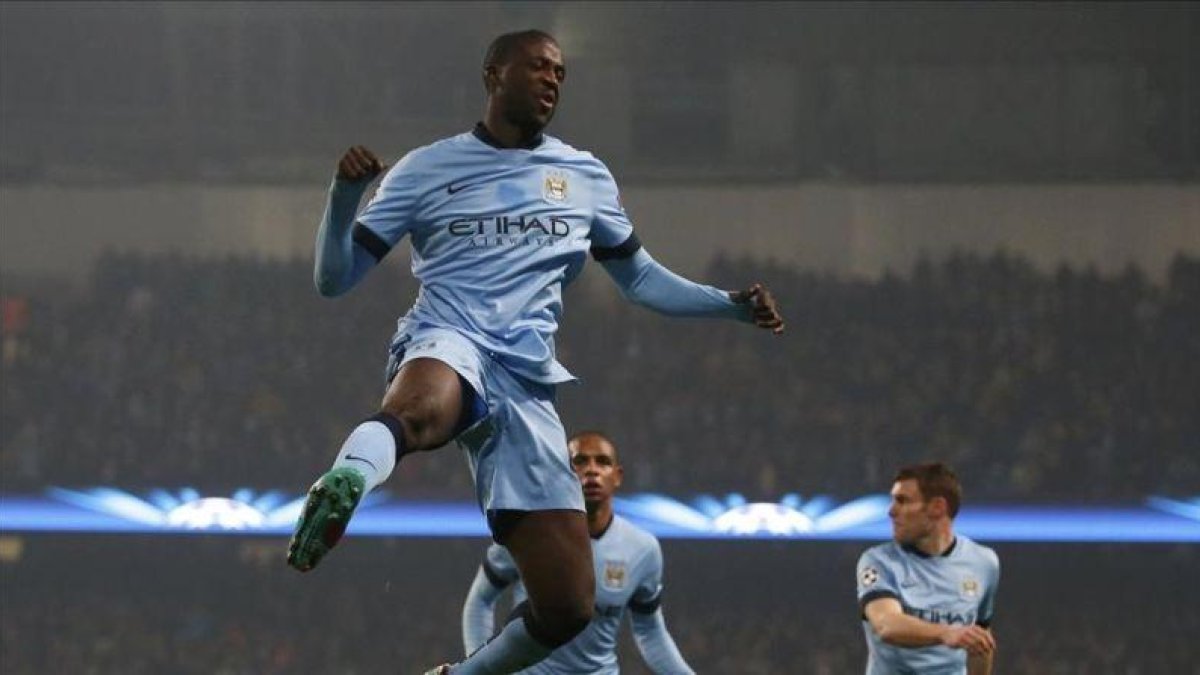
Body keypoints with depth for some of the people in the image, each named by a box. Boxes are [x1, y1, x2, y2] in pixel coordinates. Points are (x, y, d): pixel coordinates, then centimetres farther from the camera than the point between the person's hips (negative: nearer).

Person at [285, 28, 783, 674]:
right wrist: (345, 194, -9)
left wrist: (732, 304, 19)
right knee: (423, 409, -47)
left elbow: (638, 277, 34)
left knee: (567, 607, -4)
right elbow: (333, 279, 10)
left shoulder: (585, 176, 22)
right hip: (444, 348, -4)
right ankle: (349, 475, -76)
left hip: (526, 383, 4)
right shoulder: (427, 170, 12)